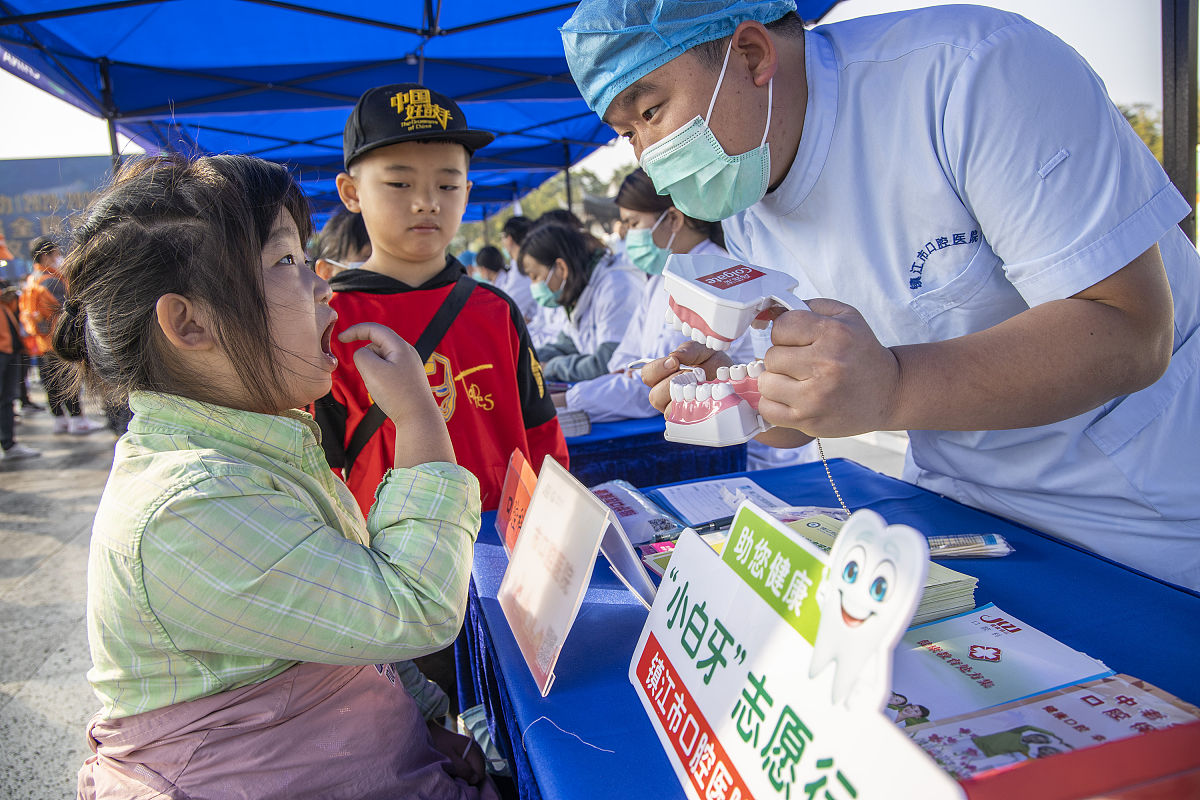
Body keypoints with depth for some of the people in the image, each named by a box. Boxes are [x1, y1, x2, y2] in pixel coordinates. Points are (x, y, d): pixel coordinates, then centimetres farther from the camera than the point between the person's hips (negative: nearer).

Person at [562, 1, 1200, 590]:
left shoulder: (971, 70, -24)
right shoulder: (746, 222, -3)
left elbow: (1130, 333, -27)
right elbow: (806, 405, 4)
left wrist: (889, 390, -41)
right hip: (957, 496, 5)